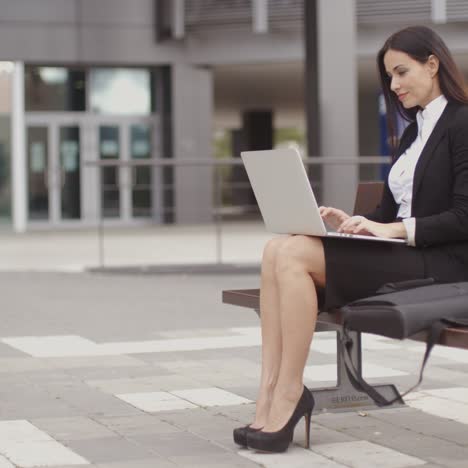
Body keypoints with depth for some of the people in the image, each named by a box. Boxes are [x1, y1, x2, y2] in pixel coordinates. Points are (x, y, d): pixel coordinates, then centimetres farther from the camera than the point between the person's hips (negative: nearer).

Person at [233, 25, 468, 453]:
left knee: (294, 255, -24)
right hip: (400, 254, 8)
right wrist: (352, 222, 0)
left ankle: (289, 394, -18)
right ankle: (271, 396, -23)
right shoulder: (413, 131, 21)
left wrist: (392, 229, -21)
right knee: (278, 249, -15)